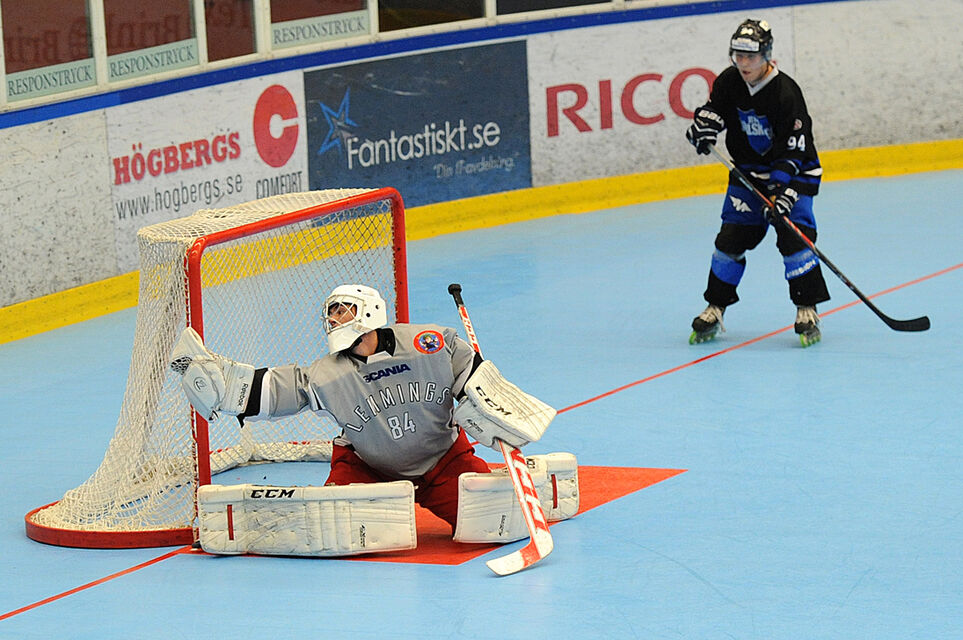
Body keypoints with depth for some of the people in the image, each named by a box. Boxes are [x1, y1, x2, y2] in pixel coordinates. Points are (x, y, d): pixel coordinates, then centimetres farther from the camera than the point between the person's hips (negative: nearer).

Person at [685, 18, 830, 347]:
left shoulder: (786, 93, -24)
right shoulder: (728, 82, -9)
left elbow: (793, 150, -24)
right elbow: (712, 108, 6)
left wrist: (782, 193, -32)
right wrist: (704, 127, -19)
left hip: (792, 172, -5)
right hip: (748, 172, 5)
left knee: (793, 236, -17)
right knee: (731, 237, -1)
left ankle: (806, 310, -5)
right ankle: (715, 308, 10)